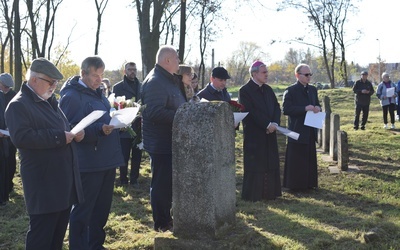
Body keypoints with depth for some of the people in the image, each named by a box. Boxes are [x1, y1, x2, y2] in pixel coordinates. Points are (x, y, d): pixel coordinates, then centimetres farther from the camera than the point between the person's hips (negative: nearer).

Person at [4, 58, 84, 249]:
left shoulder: (50, 102, 18)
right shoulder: (18, 105, -12)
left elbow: (62, 128, 27)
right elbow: (21, 137, -25)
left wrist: (76, 132, 3)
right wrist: (59, 137, -23)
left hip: (64, 179, 9)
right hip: (44, 183, -9)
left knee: (59, 230, 17)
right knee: (41, 234, -1)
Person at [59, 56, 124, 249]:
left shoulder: (97, 93, 15)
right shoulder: (71, 96, -13)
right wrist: (99, 130, -29)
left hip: (107, 160, 9)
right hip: (88, 163, -9)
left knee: (102, 207, 18)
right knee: (83, 210, 2)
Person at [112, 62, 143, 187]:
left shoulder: (141, 86, 10)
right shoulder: (118, 87, -1)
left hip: (138, 126, 4)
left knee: (137, 155, 9)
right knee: (124, 156, 5)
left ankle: (134, 179, 20)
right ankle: (123, 180, 17)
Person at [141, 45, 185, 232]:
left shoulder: (170, 80, 15)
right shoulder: (155, 81, -19)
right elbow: (155, 112, -29)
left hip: (171, 141, 10)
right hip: (161, 143, -10)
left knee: (168, 181, 18)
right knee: (161, 183, 0)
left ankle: (166, 217, 30)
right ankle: (162, 223, 11)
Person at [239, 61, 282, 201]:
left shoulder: (268, 89, 12)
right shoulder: (245, 90, -10)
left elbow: (276, 107, 7)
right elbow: (250, 111, -18)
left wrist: (275, 123, -11)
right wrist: (267, 125, -18)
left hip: (269, 133, 7)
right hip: (253, 134, -7)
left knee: (270, 163, 10)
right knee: (254, 164, -2)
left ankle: (269, 192, 19)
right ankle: (252, 195, 7)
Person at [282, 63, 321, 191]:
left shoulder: (313, 89, 12)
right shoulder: (290, 91, -9)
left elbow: (317, 104, 19)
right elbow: (286, 109, -16)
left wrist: (317, 108, -6)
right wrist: (304, 109, -23)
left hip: (310, 131, 7)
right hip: (297, 131, -7)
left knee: (310, 159, 11)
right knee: (296, 161, -1)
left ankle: (309, 183, 21)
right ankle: (295, 184, 9)